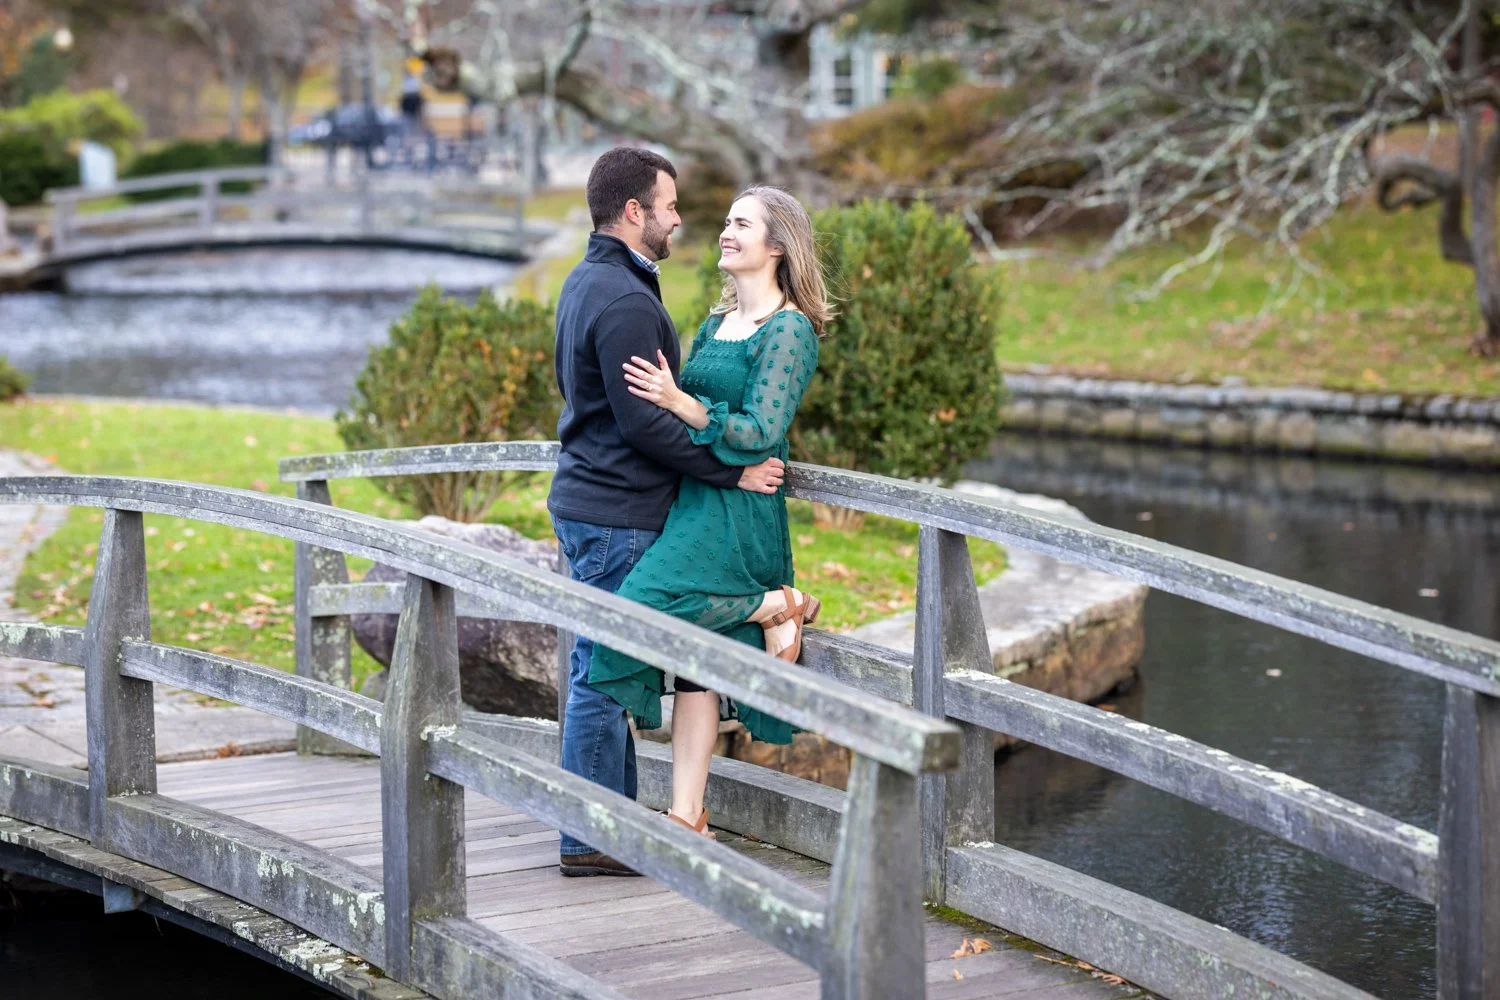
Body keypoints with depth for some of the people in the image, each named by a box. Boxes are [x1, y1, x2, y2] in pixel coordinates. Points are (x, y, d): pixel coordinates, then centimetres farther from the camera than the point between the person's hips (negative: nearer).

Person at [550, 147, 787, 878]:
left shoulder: (588, 282, 14)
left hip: (589, 499, 11)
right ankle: (590, 841, 0)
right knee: (603, 674, -5)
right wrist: (733, 471, -15)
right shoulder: (623, 300, -19)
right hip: (616, 515, -11)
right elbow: (646, 421, -22)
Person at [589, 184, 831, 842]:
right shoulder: (717, 324, 18)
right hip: (694, 502, 8)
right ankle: (688, 818, 7)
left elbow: (760, 433, -16)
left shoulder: (789, 331, -8)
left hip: (738, 509, -8)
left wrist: (681, 404, -21)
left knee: (651, 607, -25)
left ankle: (775, 607, -3)